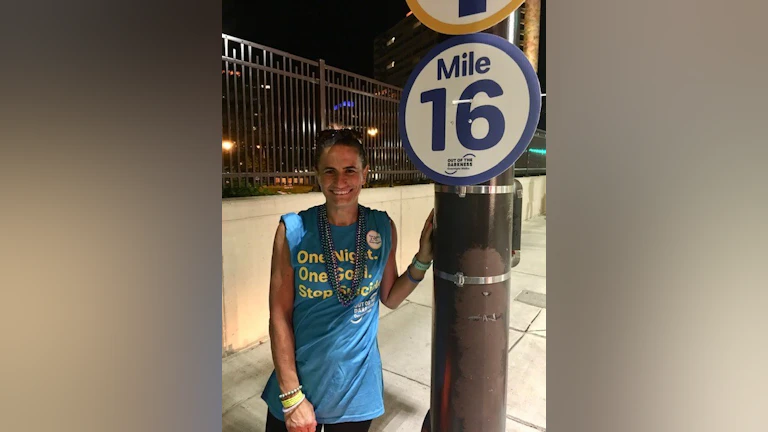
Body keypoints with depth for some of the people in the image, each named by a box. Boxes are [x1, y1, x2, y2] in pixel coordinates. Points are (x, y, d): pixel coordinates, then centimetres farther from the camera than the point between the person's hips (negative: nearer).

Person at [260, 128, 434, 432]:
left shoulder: (383, 227, -9)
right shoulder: (293, 231, -15)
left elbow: (390, 298, 2)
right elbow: (279, 317, -10)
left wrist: (424, 257, -11)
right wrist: (292, 396, -9)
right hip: (297, 383, -1)